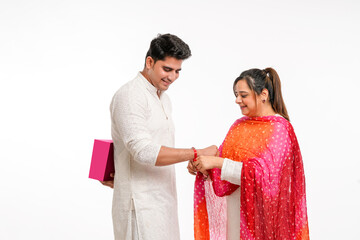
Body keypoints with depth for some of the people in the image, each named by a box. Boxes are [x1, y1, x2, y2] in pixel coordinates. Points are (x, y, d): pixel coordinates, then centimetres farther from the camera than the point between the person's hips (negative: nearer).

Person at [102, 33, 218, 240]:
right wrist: (197, 153, -22)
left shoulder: (164, 99, 17)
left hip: (162, 199, 8)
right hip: (141, 204, -8)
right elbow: (143, 152, -22)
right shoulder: (131, 96, -12)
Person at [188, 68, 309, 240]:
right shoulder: (239, 125, 9)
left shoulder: (279, 128, -13)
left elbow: (264, 172, -23)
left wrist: (217, 162, -26)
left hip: (261, 213, -6)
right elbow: (223, 156, 8)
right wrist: (200, 165, -12)